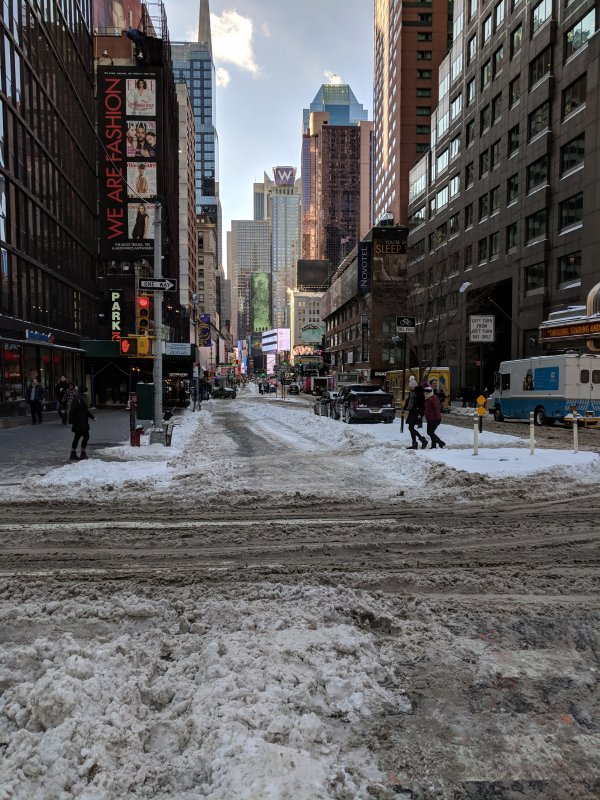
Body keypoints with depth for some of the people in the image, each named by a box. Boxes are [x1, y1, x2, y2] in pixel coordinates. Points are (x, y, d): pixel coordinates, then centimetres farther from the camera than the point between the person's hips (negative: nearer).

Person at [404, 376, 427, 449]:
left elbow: (422, 404, -18)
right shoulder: (411, 392, 13)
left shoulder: (420, 392, -12)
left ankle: (423, 440, -2)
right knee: (411, 428, 8)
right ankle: (414, 444, 14)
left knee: (411, 428, -11)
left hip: (417, 413, -8)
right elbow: (408, 401, 21)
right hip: (412, 412, 8)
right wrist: (405, 408, 19)